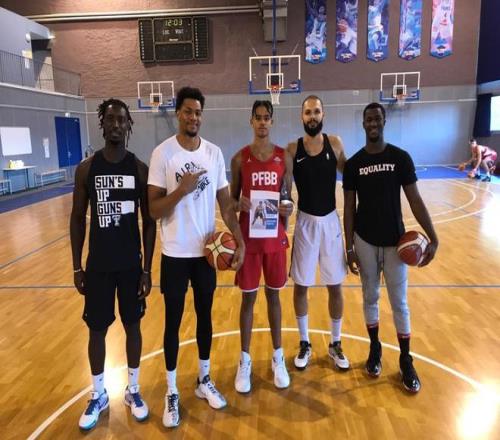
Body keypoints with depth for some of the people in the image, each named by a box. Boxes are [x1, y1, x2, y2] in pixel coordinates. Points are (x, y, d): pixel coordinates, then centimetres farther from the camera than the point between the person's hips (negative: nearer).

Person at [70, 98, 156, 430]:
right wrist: (77, 267, 1)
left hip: (131, 264, 0)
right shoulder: (86, 168, -3)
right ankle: (98, 395, 32)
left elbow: (149, 221, -2)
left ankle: (133, 390, 32)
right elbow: (78, 219, 2)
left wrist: (147, 268, -5)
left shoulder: (140, 169, -5)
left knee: (133, 325, 12)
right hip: (98, 264, 1)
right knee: (97, 329, 11)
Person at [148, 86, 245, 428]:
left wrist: (240, 240, -5)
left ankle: (204, 380, 35)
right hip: (175, 253, -3)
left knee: (205, 315, 16)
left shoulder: (215, 152, 2)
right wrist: (182, 189, -25)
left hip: (206, 250, 4)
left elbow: (226, 202, 5)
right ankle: (172, 392, 25)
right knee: (173, 321, 8)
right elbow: (154, 210, -11)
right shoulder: (163, 153, -10)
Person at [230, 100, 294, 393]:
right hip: (248, 237, -1)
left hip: (275, 237, 1)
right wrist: (239, 204, -19)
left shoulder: (284, 157, 2)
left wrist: (287, 210, -16)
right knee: (248, 297, 8)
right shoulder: (239, 158, -1)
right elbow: (231, 199, 4)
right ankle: (245, 361, 23)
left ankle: (278, 357, 28)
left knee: (273, 295, 13)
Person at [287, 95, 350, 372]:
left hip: (330, 221, 1)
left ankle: (335, 344, 28)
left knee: (335, 285, 9)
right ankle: (304, 344, 26)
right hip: (305, 222, -1)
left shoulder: (334, 143, -1)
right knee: (300, 285, 7)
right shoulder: (292, 149, -4)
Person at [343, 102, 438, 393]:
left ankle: (406, 360, 22)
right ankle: (375, 348, 32)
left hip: (395, 241, -1)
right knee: (370, 297, 13)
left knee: (400, 302, 6)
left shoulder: (400, 157, -4)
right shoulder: (354, 163, -1)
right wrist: (349, 247, -3)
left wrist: (433, 238, -13)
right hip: (365, 241, 1)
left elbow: (415, 200, -5)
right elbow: (349, 207, 1)